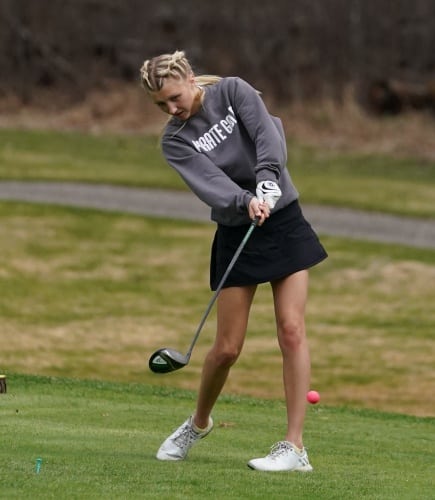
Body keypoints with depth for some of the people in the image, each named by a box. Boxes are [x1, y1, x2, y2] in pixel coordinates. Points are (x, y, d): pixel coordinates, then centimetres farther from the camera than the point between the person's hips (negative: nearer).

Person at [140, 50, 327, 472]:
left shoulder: (232, 91, -4)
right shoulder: (175, 141, -4)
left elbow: (268, 134, -17)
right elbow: (211, 184, -19)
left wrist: (267, 184, -33)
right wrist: (246, 202, -37)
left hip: (283, 219, -1)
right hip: (236, 234, 1)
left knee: (291, 330, -11)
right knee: (227, 347, 1)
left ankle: (295, 448, -10)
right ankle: (198, 423, 29)